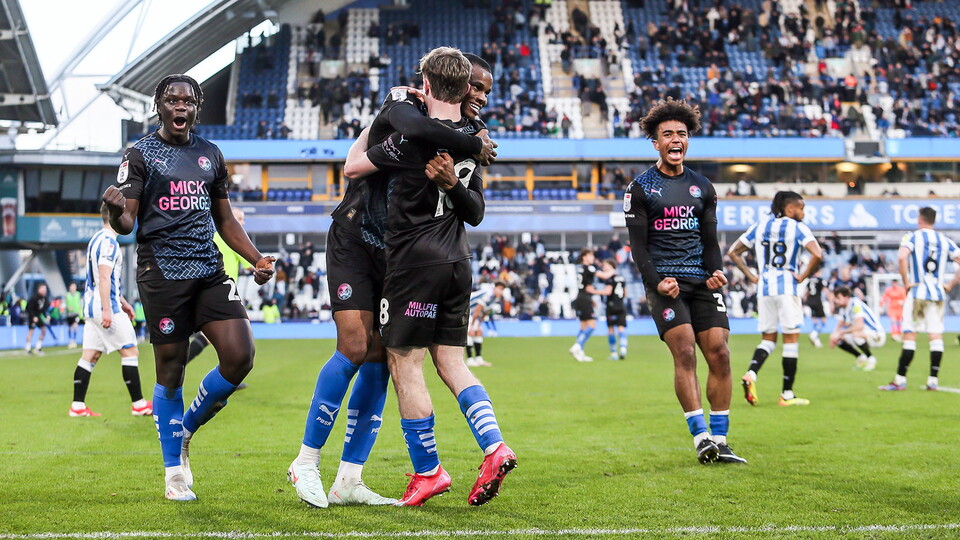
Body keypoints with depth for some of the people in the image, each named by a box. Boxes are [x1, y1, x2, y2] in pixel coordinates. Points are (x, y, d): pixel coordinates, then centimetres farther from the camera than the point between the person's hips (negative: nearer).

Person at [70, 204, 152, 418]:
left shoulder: (97, 239, 19)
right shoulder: (108, 242, -13)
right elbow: (104, 277, -21)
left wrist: (122, 301, 29)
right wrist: (107, 310, -24)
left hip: (92, 306, 10)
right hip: (105, 306, -10)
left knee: (90, 356, 7)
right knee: (130, 352, -4)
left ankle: (77, 406, 5)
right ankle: (138, 405, -3)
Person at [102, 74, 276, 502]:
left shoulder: (210, 154, 16)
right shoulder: (140, 154, 1)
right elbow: (126, 224, -6)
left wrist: (257, 259, 10)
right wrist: (115, 211, -30)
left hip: (210, 270, 5)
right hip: (162, 271, -5)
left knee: (240, 356, -9)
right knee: (170, 369, -1)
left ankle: (186, 429, 17)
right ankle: (174, 472, 12)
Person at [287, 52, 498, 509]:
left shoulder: (458, 139, 12)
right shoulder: (404, 105, -9)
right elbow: (415, 129, -34)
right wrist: (474, 146, -23)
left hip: (395, 255, 7)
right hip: (352, 244, -7)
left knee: (380, 359, 0)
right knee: (355, 347, -16)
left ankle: (348, 482, 4)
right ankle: (306, 462, -2)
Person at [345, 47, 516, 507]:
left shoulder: (415, 136, -15)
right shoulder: (471, 139, 9)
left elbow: (353, 167, -4)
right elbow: (476, 214, 13)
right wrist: (452, 182, -2)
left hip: (415, 261, -8)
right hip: (457, 262, 8)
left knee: (404, 363, 1)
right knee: (451, 361, 13)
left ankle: (428, 470, 5)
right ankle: (494, 447, -1)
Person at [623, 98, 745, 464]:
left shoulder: (702, 188, 18)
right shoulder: (639, 189, 5)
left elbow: (710, 239, 17)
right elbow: (638, 244, 0)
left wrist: (716, 272, -3)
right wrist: (656, 282, -14)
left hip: (702, 282, 4)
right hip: (664, 282, -4)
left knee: (719, 354, -7)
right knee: (684, 351, -18)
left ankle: (719, 440, 0)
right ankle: (700, 436, -17)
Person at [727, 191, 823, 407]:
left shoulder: (760, 226, 11)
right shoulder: (797, 228, -4)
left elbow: (733, 252, 13)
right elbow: (817, 255, -19)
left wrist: (751, 276, 10)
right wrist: (803, 276, -7)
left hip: (764, 288, 5)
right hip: (787, 288, -5)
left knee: (768, 339, 14)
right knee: (791, 339, 4)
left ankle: (751, 374, -12)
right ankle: (787, 394, 4)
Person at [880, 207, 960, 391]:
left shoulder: (912, 237, -2)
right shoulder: (945, 240, 10)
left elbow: (902, 257, -21)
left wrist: (906, 282, -12)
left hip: (917, 293, -3)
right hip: (938, 293, 3)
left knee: (909, 335, -1)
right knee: (936, 335, 4)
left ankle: (900, 380, 0)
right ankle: (933, 381, 2)